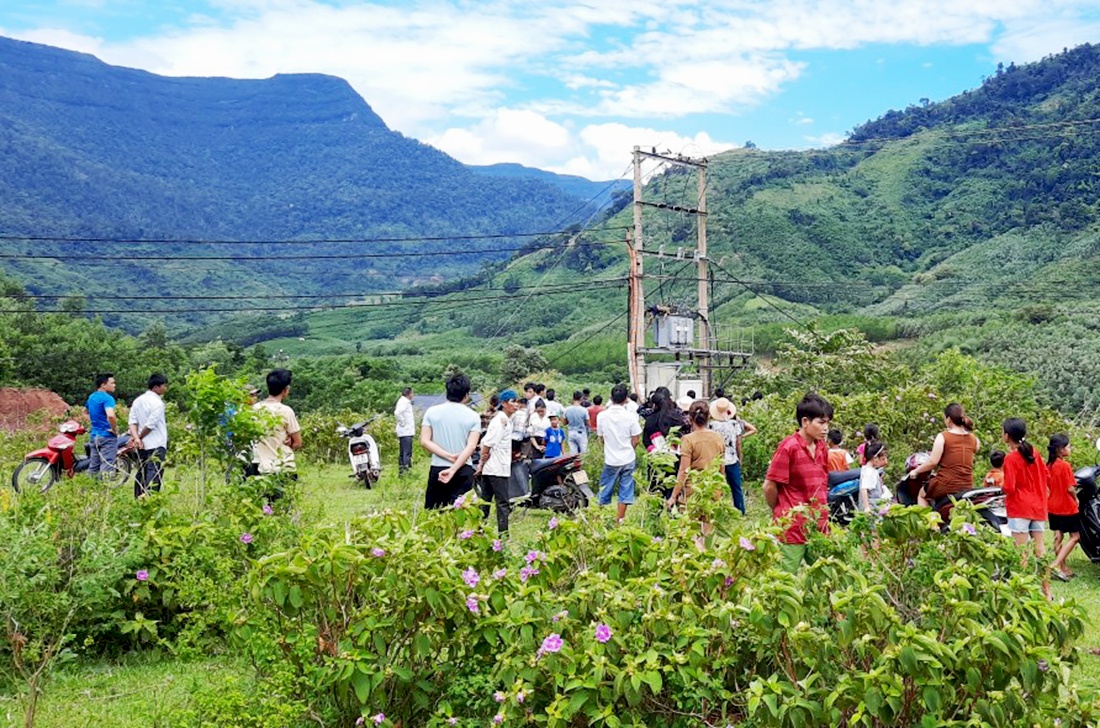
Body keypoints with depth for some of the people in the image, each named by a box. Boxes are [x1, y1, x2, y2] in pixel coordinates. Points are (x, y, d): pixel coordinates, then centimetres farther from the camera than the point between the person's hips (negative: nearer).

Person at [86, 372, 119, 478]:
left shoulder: (91, 397, 12)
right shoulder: (107, 398, -16)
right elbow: (111, 415, -33)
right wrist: (115, 429, -19)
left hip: (94, 435, 9)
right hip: (107, 436, -9)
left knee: (93, 467, 14)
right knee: (107, 467, -7)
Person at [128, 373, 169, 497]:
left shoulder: (138, 401, 11)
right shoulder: (157, 403, -13)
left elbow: (132, 421, 3)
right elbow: (150, 425, -17)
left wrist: (136, 438, -7)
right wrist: (139, 437, -3)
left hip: (142, 446, 8)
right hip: (156, 445, -8)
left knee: (141, 473, 13)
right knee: (154, 475, -9)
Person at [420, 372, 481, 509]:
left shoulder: (432, 412, 2)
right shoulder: (473, 417, -2)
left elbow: (424, 441, -5)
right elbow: (471, 446, -12)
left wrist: (449, 456, -9)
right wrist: (453, 470, -17)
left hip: (437, 470, 1)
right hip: (463, 471, -1)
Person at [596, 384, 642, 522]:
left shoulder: (602, 416, -7)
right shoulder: (630, 417, -11)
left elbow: (601, 437, 4)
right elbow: (636, 439, -6)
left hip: (611, 459, 1)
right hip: (628, 459, -1)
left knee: (605, 490, 13)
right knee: (625, 491, 9)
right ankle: (620, 520, 13)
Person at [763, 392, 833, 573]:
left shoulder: (822, 448, 8)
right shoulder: (789, 447, -13)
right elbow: (769, 486, -11)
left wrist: (822, 515, 13)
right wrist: (780, 513, 3)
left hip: (819, 528, 7)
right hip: (793, 529, -7)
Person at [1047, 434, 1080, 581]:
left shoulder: (1049, 465, 4)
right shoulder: (1065, 466, -18)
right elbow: (1070, 488, -19)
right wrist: (1076, 499, -1)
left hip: (1052, 506, 7)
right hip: (1067, 507, -7)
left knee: (1058, 537, 12)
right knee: (1075, 537, 2)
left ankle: (1063, 569, 18)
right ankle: (1056, 565, -9)